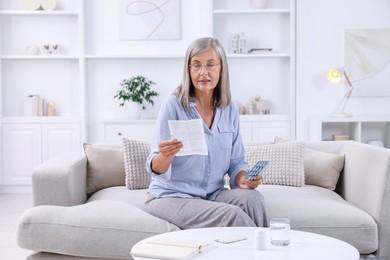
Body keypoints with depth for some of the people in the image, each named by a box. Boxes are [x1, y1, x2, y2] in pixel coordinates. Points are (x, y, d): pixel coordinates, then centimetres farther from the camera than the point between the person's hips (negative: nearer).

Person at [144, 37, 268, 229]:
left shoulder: (230, 109, 3)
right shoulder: (174, 105, -11)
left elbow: (236, 161, 9)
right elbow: (155, 168, -12)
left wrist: (243, 179, -13)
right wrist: (166, 155, -34)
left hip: (213, 194, 4)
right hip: (171, 196, -4)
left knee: (252, 198, -25)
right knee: (232, 214, -28)